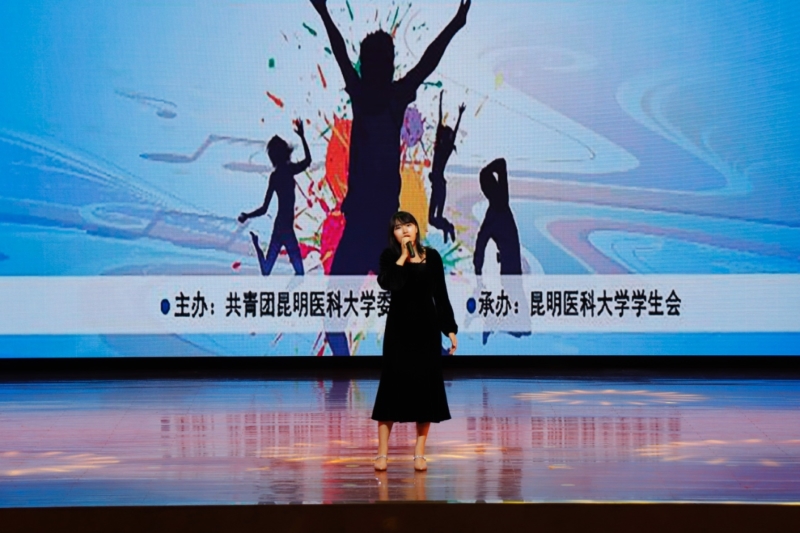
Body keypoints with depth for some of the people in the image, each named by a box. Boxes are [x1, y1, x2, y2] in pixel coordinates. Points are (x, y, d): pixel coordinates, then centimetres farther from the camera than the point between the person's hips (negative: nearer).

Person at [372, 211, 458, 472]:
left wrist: (450, 329, 4)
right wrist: (403, 256, -17)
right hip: (398, 328, -2)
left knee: (426, 387, 4)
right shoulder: (390, 256, -2)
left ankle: (419, 453, 13)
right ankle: (382, 452, 6)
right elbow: (387, 284, -22)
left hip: (426, 328, 2)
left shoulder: (431, 257, 3)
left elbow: (441, 295, 6)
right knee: (393, 385, -1)